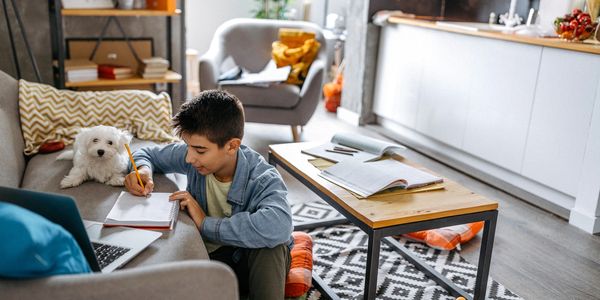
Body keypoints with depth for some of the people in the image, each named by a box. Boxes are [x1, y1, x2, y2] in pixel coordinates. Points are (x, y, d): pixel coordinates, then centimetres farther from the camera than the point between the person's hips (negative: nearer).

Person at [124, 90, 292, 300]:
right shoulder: (192, 156, -11)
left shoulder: (262, 179, -27)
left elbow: (278, 225, -49)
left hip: (256, 262, -5)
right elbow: (146, 153, 10)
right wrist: (143, 169, -16)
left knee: (270, 242, -38)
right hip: (208, 258, 5)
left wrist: (206, 224, -37)